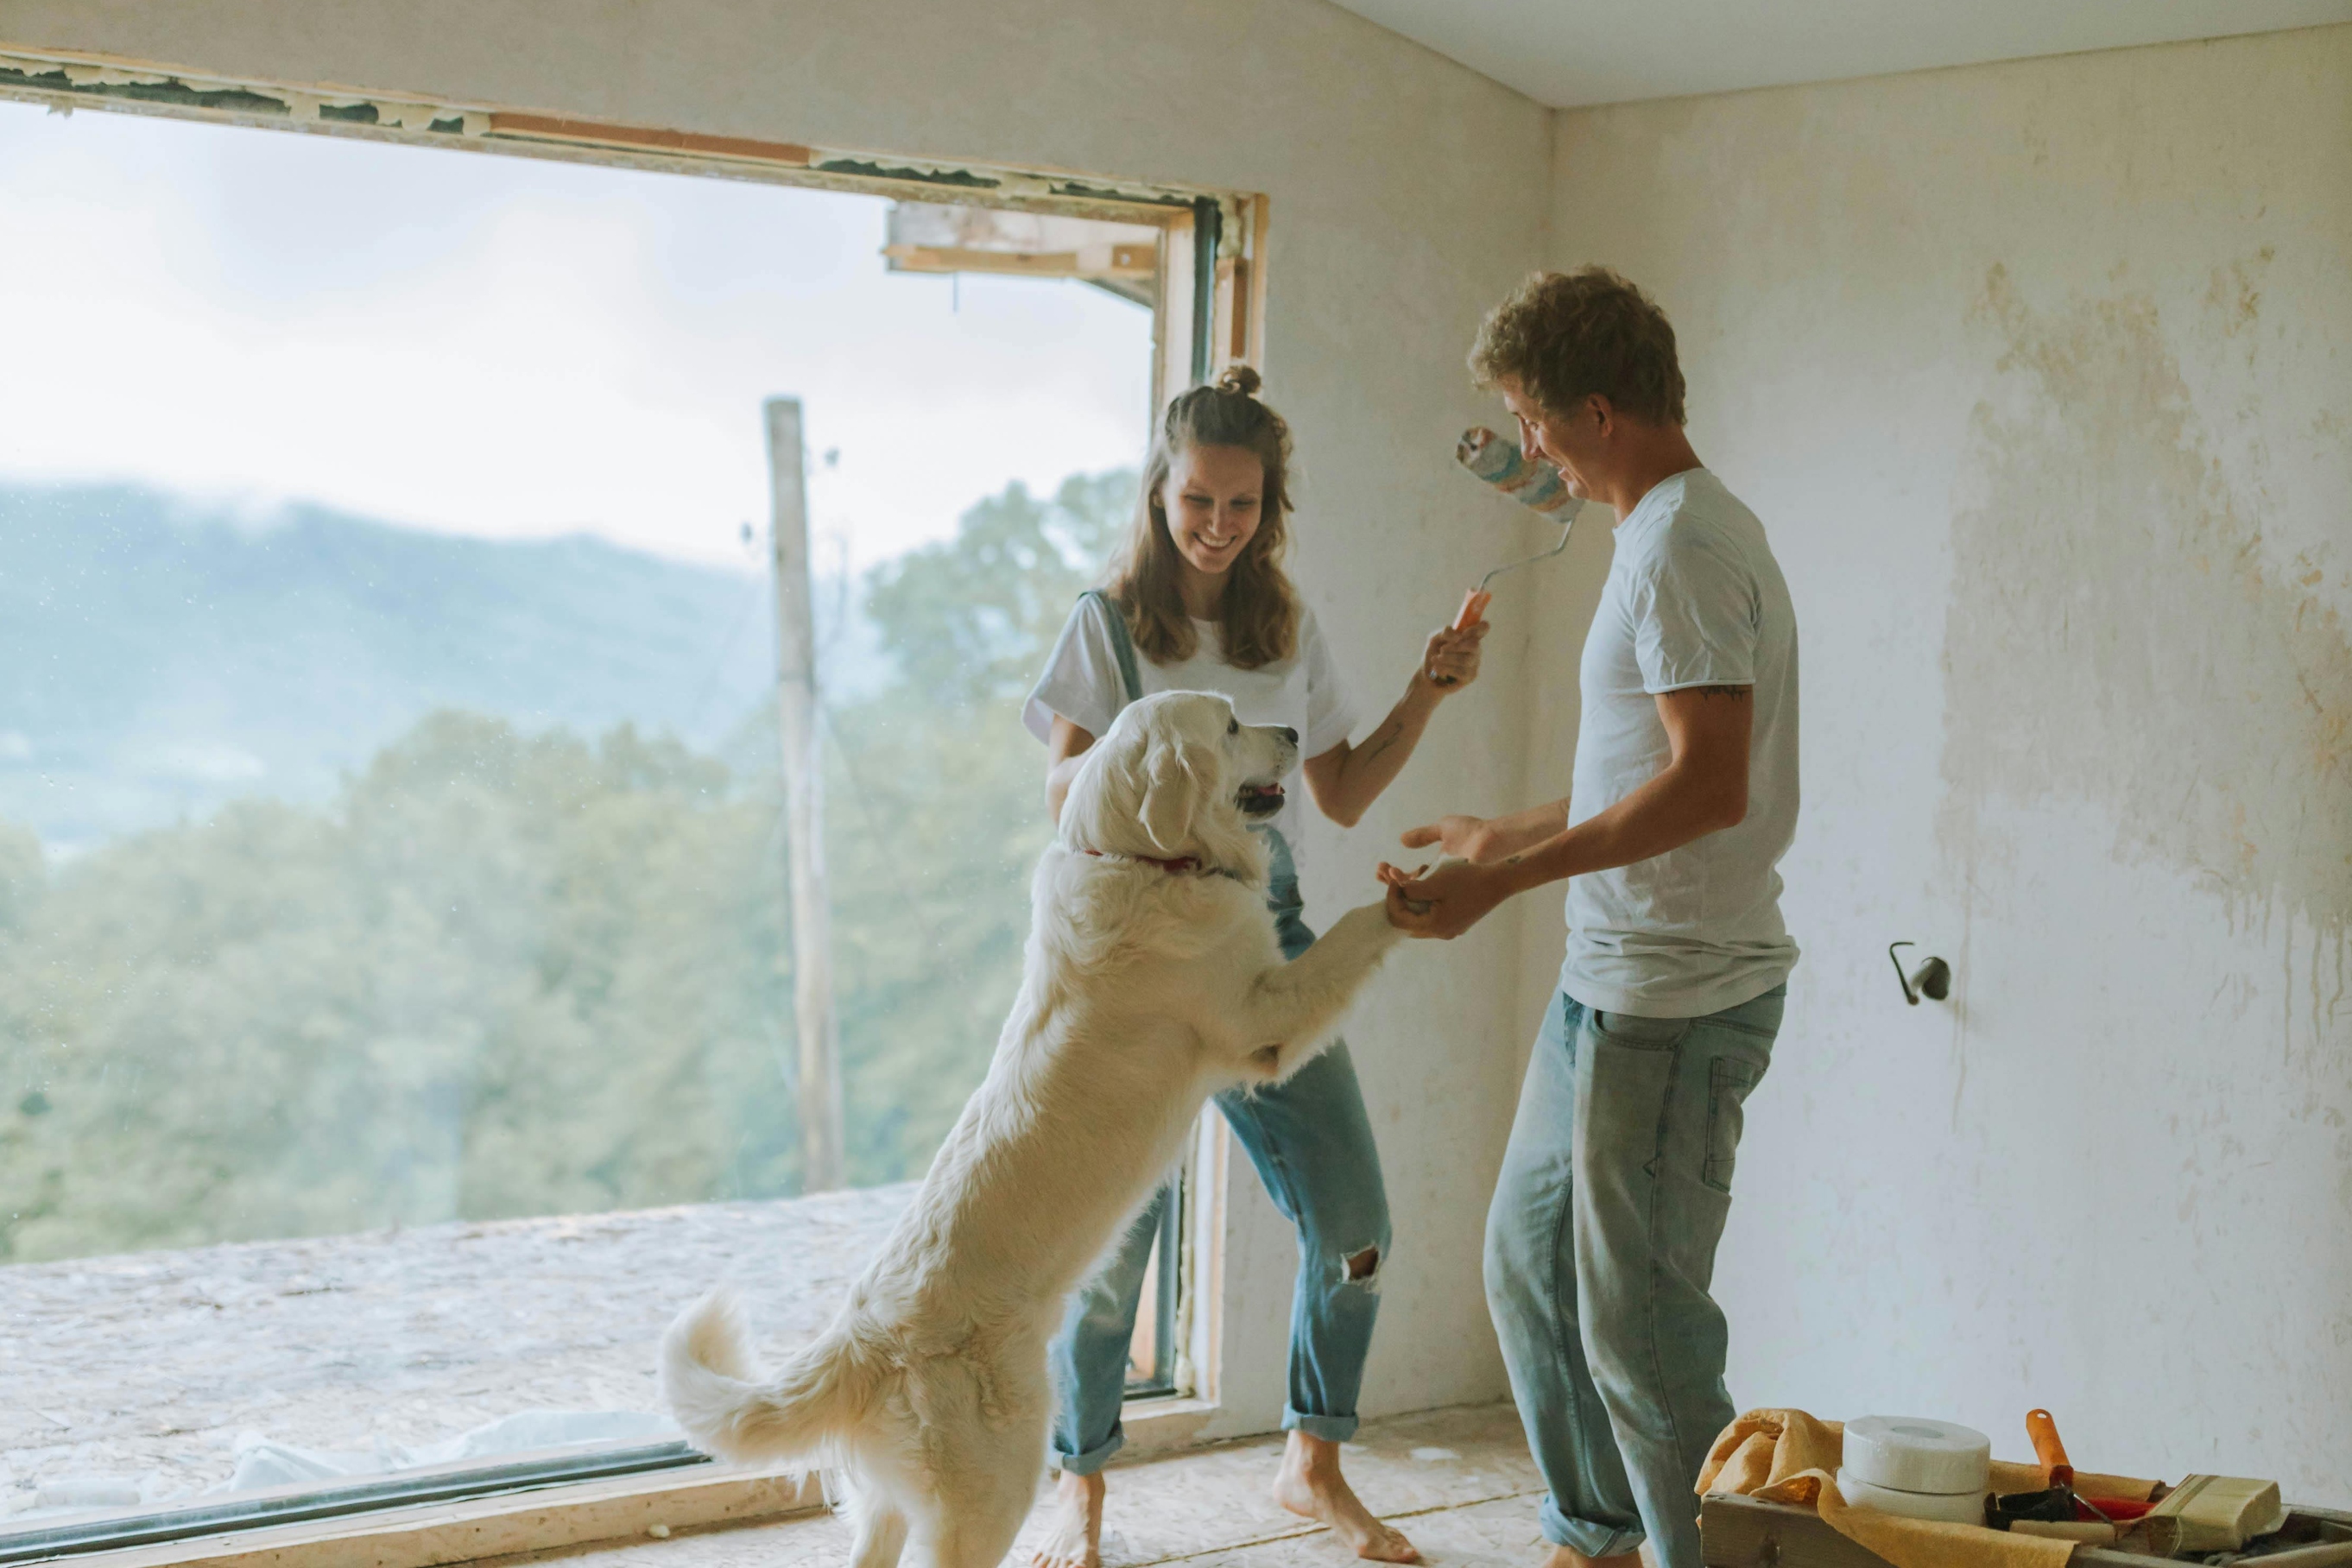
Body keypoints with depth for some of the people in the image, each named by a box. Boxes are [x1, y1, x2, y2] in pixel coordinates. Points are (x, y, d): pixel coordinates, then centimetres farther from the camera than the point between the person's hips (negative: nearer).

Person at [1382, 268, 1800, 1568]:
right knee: (1530, 1262, 20)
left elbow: (1708, 785, -26)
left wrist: (1505, 880, -23)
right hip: (1611, 979, 11)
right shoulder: (1678, 533, 16)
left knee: (1638, 1323, -6)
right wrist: (1506, 836, 34)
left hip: (1672, 1000, -11)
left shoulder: (1684, 546, -17)